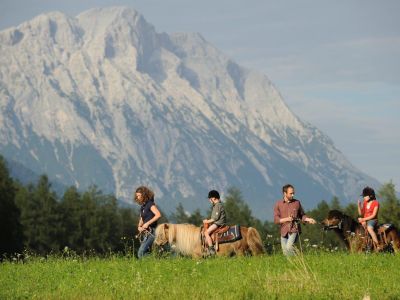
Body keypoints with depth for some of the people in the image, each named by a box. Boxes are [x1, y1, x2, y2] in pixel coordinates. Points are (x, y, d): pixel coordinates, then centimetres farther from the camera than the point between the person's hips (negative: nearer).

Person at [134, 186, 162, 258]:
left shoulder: (150, 204, -10)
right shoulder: (142, 206, 16)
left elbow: (158, 215, -23)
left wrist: (147, 223, -22)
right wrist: (139, 227, 2)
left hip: (151, 232, -9)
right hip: (145, 233, 9)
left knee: (141, 253, -19)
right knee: (145, 252, 8)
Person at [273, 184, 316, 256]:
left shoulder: (297, 203, 7)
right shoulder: (278, 204, 5)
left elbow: (302, 216, 17)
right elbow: (276, 219, 0)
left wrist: (308, 219, -2)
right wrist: (286, 219, -14)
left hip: (294, 230, -2)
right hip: (284, 231, 2)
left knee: (289, 247, -25)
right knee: (285, 252, 3)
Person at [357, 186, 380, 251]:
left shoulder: (375, 203, -6)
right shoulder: (365, 203, 11)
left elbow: (374, 215, -12)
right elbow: (361, 213, 11)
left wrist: (364, 219, -17)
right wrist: (359, 205, -4)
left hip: (373, 220, -5)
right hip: (365, 220, 5)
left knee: (369, 228, -36)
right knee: (363, 224, -32)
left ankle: (378, 246, -39)